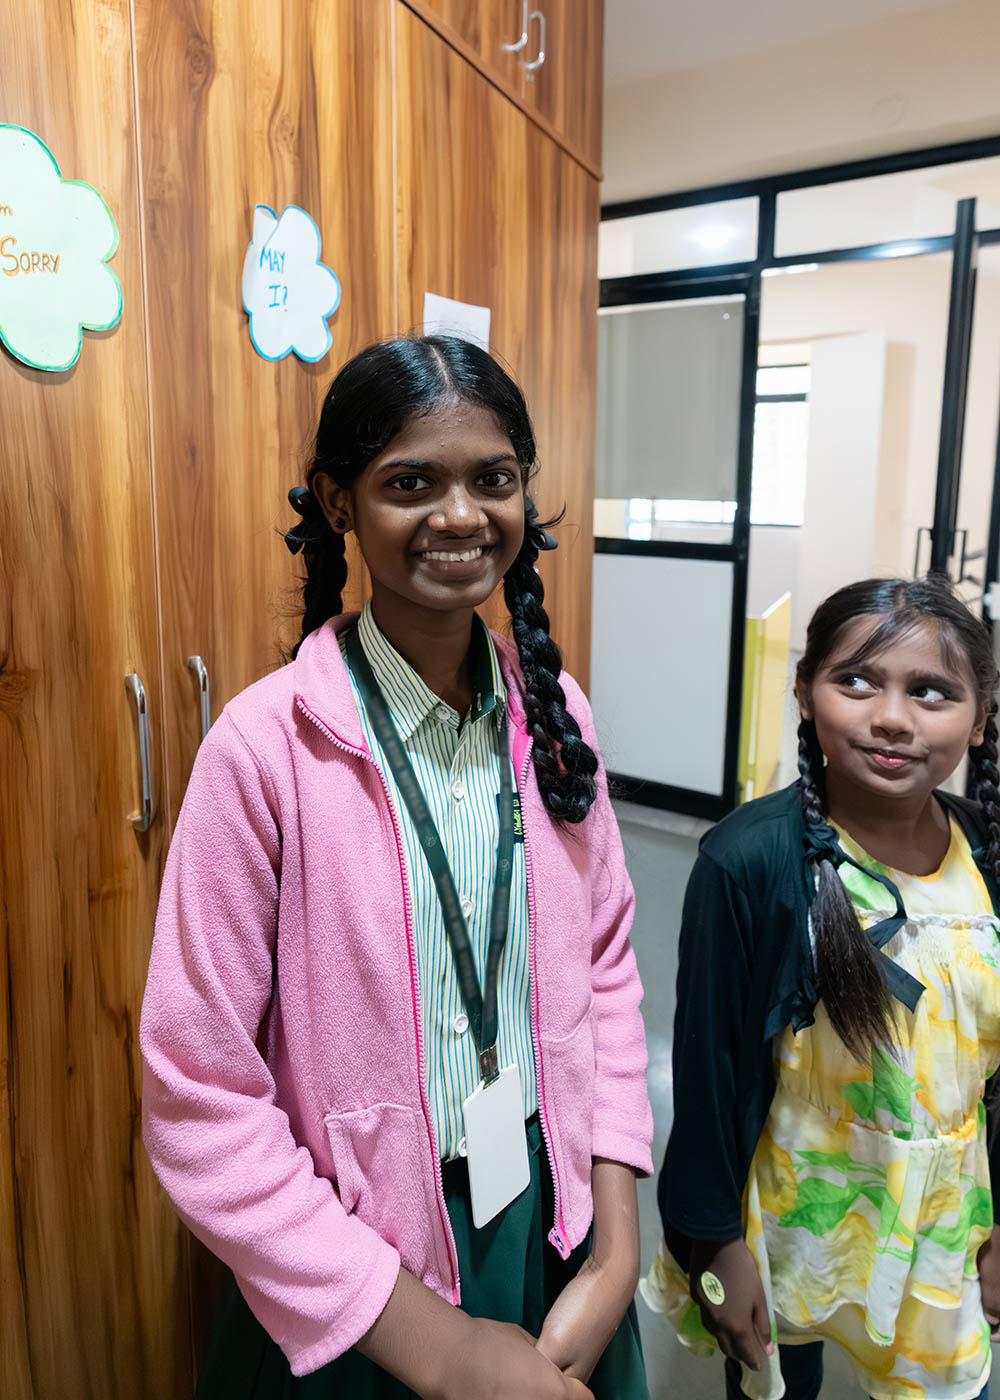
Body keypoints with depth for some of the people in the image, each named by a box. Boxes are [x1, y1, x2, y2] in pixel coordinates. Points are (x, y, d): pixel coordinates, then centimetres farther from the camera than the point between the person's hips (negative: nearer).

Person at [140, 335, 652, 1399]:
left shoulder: (552, 713, -7)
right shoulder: (268, 745, -22)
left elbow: (605, 970, 0)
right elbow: (198, 1105, -18)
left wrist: (615, 1250, -6)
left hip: (554, 1225, 4)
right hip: (362, 1284, -4)